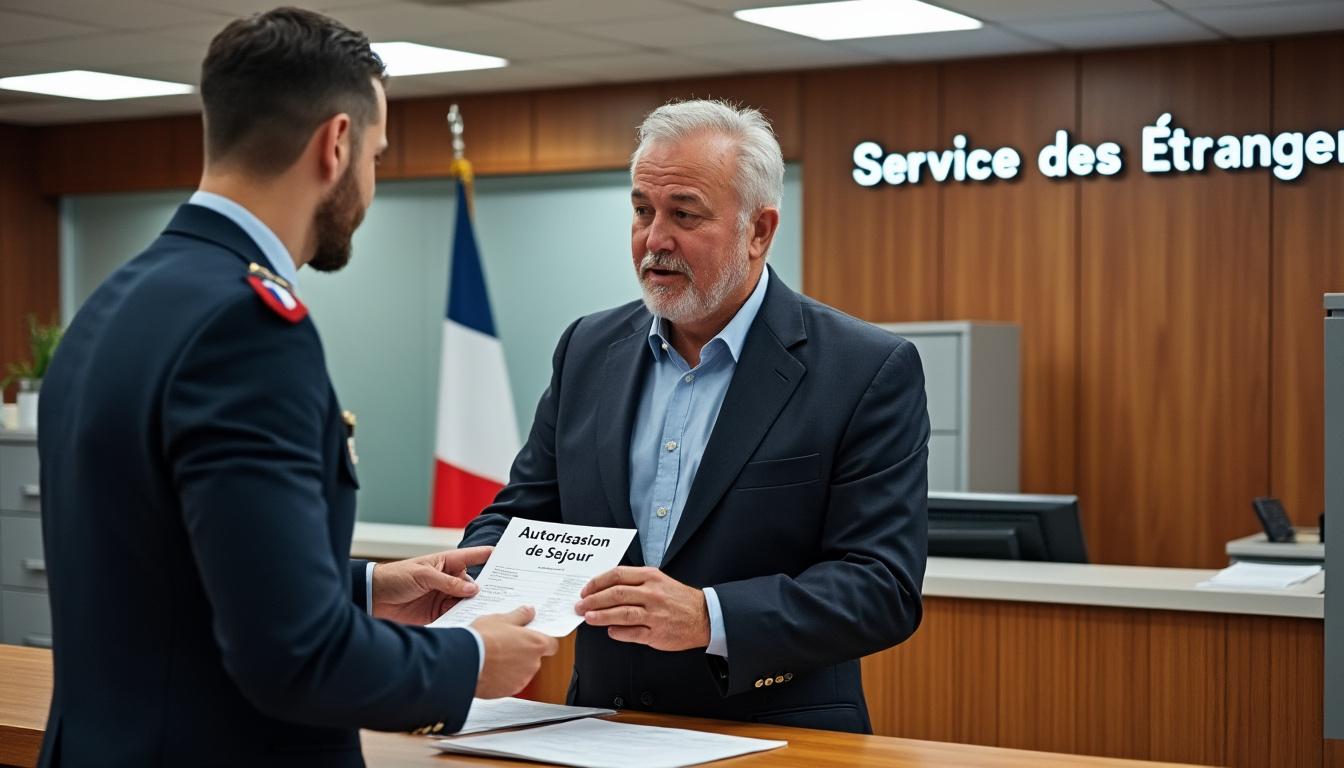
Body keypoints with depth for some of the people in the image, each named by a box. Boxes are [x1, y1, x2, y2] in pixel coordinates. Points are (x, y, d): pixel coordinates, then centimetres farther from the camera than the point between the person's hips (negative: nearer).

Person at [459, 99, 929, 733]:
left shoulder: (869, 371, -6)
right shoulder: (589, 349, 9)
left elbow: (884, 585, -12)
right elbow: (521, 513, 14)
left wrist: (710, 618, -25)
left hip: (776, 742, -4)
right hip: (602, 734, 4)